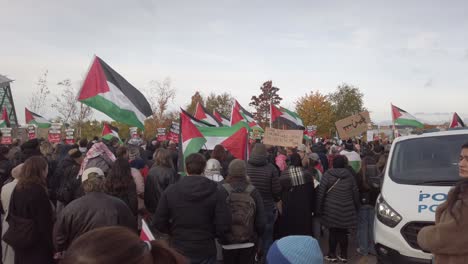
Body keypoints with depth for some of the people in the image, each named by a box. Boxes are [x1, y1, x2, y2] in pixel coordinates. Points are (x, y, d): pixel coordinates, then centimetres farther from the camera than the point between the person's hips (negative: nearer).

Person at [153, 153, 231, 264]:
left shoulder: (170, 190, -9)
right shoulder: (216, 192, -12)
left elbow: (158, 223, -6)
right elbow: (224, 225, -15)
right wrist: (209, 233, 6)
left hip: (179, 251, 1)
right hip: (205, 251, -1)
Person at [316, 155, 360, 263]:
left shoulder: (327, 175, -6)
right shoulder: (350, 176, 2)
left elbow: (321, 192, -8)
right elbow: (355, 193, 6)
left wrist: (319, 208, -2)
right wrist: (356, 208, 16)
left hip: (331, 209, -2)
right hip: (347, 210, 2)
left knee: (333, 231, 8)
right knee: (343, 232, 12)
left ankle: (332, 255, 16)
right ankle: (344, 255, 20)